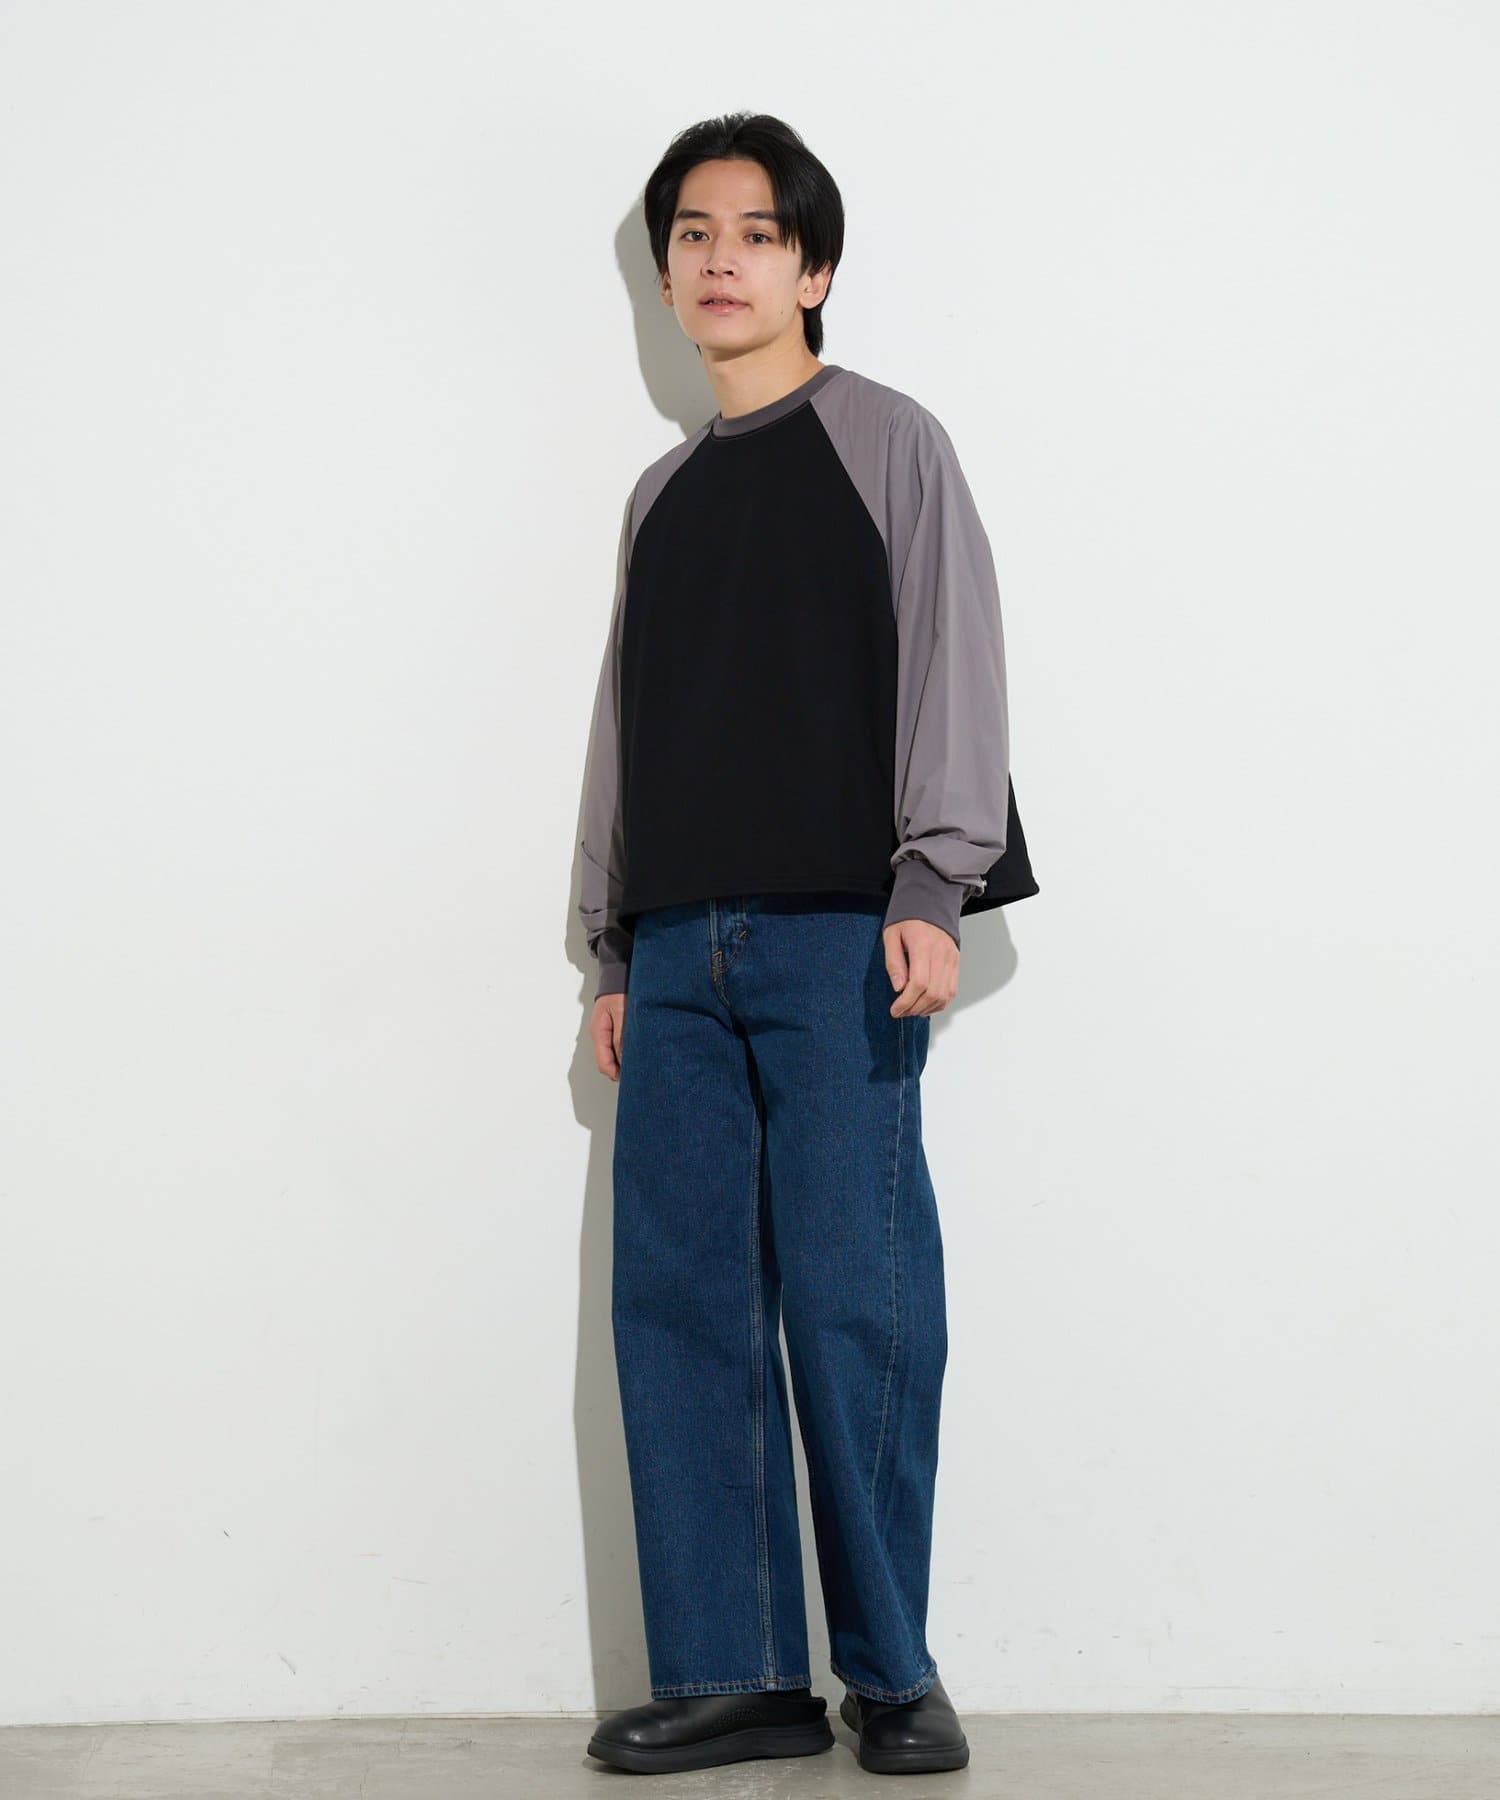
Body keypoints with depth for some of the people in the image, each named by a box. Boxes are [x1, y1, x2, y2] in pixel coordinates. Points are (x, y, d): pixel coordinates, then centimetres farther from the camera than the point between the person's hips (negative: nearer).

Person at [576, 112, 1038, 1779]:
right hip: (679, 950, 5)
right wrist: (614, 948, 15)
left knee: (856, 1306, -7)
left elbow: (950, 661, -2)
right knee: (677, 1299, -1)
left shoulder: (889, 442, 7)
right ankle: (733, 1673, 5)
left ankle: (891, 1671, 3)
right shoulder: (661, 493, 22)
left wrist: (931, 891, -13)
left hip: (839, 937, -5)